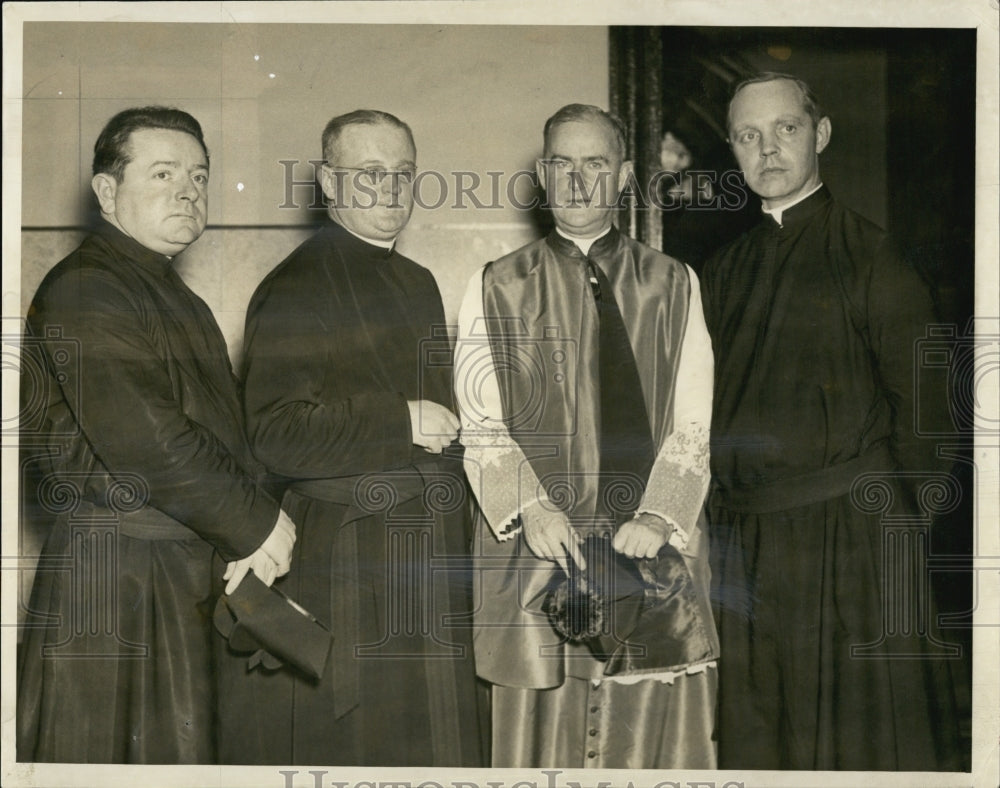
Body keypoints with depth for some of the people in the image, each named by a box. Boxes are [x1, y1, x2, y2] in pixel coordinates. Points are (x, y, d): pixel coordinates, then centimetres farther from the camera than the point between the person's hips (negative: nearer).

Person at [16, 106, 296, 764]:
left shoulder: (178, 299, 20)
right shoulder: (82, 291, -12)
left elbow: (222, 428, 17)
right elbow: (143, 439, -21)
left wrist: (248, 532, 1)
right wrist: (254, 523, -12)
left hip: (189, 572, 9)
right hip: (113, 566, -9)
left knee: (182, 750, 14)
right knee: (117, 753, -1)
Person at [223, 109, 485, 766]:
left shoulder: (419, 284, 17)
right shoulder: (295, 290, -10)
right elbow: (276, 435, -19)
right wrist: (400, 422, -20)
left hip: (426, 563, 8)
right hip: (338, 577, -8)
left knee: (425, 749, 12)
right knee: (341, 744, -1)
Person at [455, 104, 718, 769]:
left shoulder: (674, 285, 9)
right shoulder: (496, 290, 8)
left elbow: (694, 420, 2)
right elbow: (478, 419, 0)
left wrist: (656, 518, -13)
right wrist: (531, 508, -15)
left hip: (652, 548, 1)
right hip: (534, 554, 0)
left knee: (656, 727, 2)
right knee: (543, 727, 1)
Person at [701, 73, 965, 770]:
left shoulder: (869, 258, -4)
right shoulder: (726, 272, 12)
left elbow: (919, 409, -3)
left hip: (849, 533, -5)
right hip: (744, 544, 5)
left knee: (857, 734, 3)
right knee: (758, 737, 12)